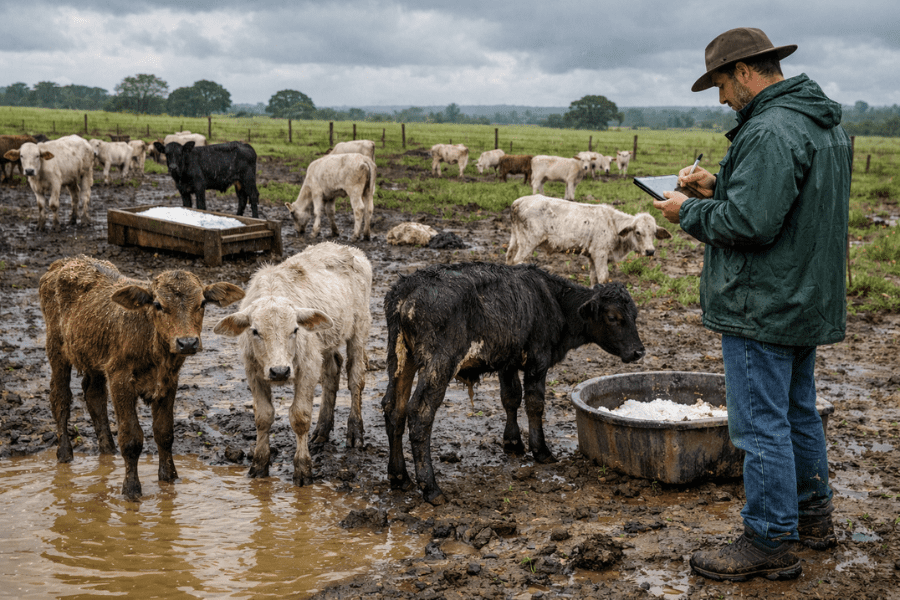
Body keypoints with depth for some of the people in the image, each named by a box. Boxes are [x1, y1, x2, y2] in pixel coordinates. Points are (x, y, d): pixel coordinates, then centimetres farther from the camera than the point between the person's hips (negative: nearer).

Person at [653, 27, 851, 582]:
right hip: (808, 302, 11)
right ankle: (813, 516, 36)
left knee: (761, 423, -1)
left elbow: (750, 223, -28)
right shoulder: (826, 123, 12)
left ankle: (771, 543, 8)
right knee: (798, 411, 22)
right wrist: (718, 188, 9)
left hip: (764, 307, -11)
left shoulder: (770, 131, -22)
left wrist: (690, 212, -12)